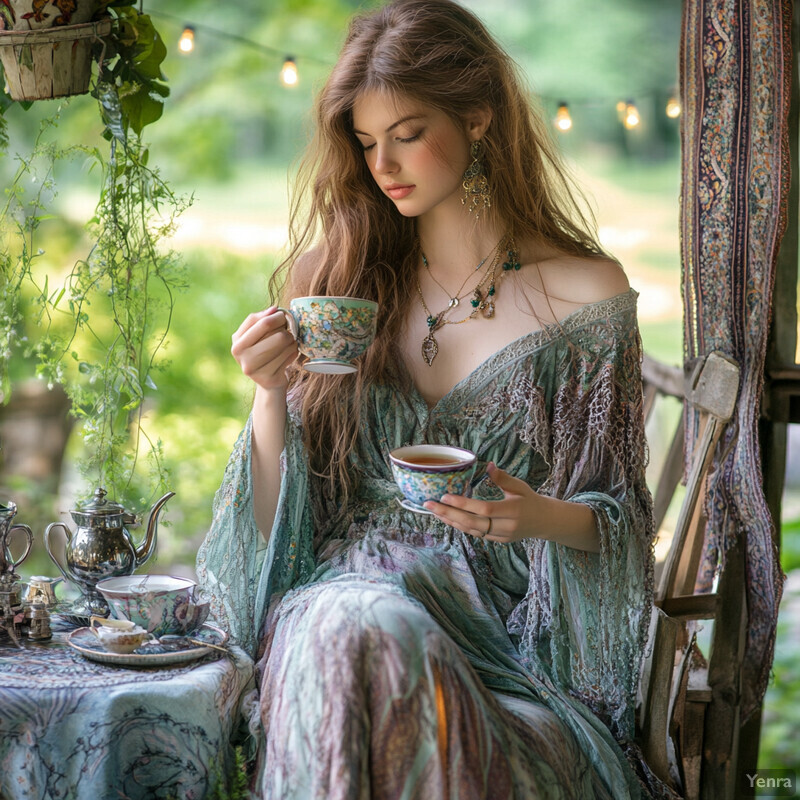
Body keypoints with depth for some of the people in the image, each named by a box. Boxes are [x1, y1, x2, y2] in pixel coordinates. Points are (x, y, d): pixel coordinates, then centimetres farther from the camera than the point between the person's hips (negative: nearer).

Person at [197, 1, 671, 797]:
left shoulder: (586, 294, 2)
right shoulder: (337, 278, 9)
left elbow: (619, 517, 6)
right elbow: (279, 522, 8)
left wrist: (542, 518, -16)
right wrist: (270, 396, -11)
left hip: (506, 624, -1)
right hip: (344, 588, 1)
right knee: (357, 631, -35)